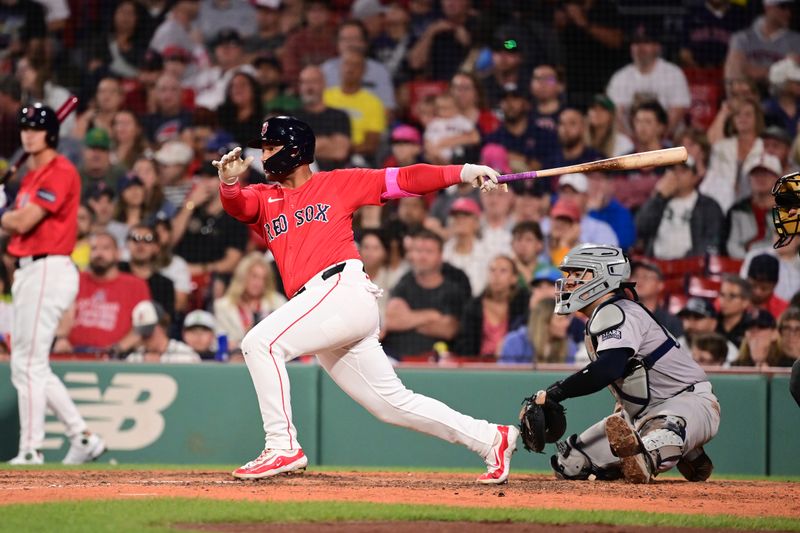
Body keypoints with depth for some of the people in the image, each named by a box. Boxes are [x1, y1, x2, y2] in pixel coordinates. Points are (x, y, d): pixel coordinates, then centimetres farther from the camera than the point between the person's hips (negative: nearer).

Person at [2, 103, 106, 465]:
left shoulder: (60, 172, -12)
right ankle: (83, 438, 17)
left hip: (48, 270, -10)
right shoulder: (31, 176, 19)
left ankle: (31, 450, -6)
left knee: (29, 365, -10)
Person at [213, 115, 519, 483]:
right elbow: (237, 205, 1)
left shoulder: (337, 183, 12)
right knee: (393, 403, 7)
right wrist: (229, 182, -23)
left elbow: (401, 180, 8)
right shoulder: (264, 199, 22)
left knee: (260, 342, -20)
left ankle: (283, 447, -17)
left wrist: (463, 172, -3)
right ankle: (489, 439, 15)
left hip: (343, 289, -6)